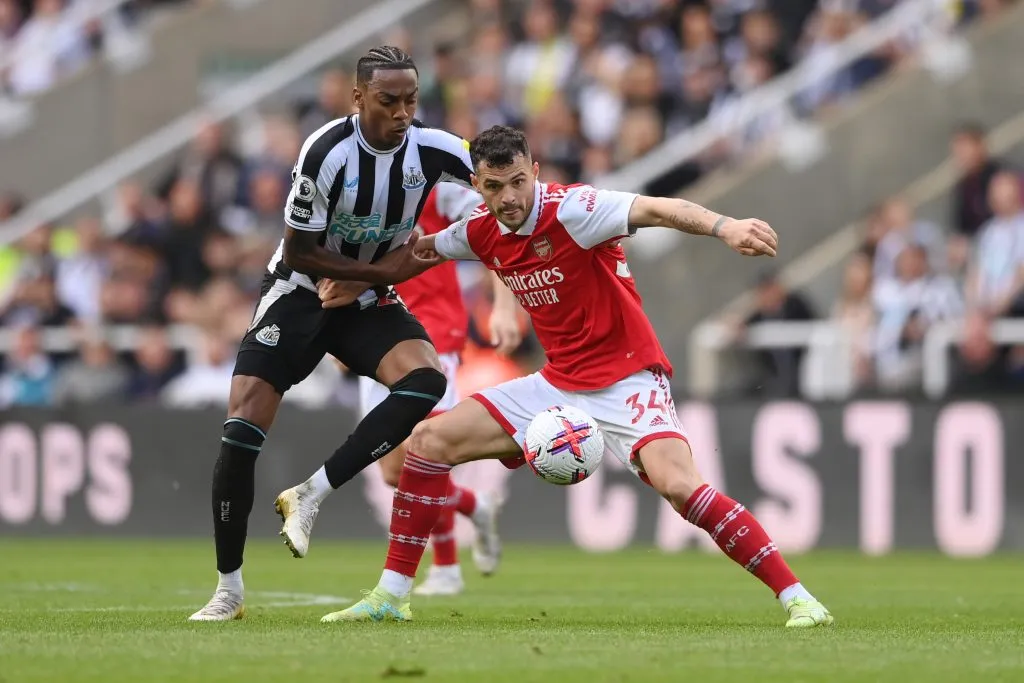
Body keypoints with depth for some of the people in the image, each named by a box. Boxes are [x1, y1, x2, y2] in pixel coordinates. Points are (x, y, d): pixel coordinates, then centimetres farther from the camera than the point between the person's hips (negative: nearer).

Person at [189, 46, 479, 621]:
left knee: (426, 380, -28)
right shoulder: (327, 153, -25)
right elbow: (299, 254, -18)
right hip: (301, 292, -3)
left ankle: (310, 498, -21)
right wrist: (384, 269, -20)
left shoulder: (433, 151, -14)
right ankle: (229, 591, 0)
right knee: (243, 429, -14)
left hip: (369, 301, 3)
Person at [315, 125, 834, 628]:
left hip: (626, 379, -7)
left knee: (678, 482, -30)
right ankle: (391, 596, 10)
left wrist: (725, 227, -53)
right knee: (430, 440, 1)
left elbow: (656, 210, -37)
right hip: (558, 384, 7)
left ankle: (795, 597, -23)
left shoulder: (570, 209, -20)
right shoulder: (481, 232, 1)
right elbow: (424, 248, 25)